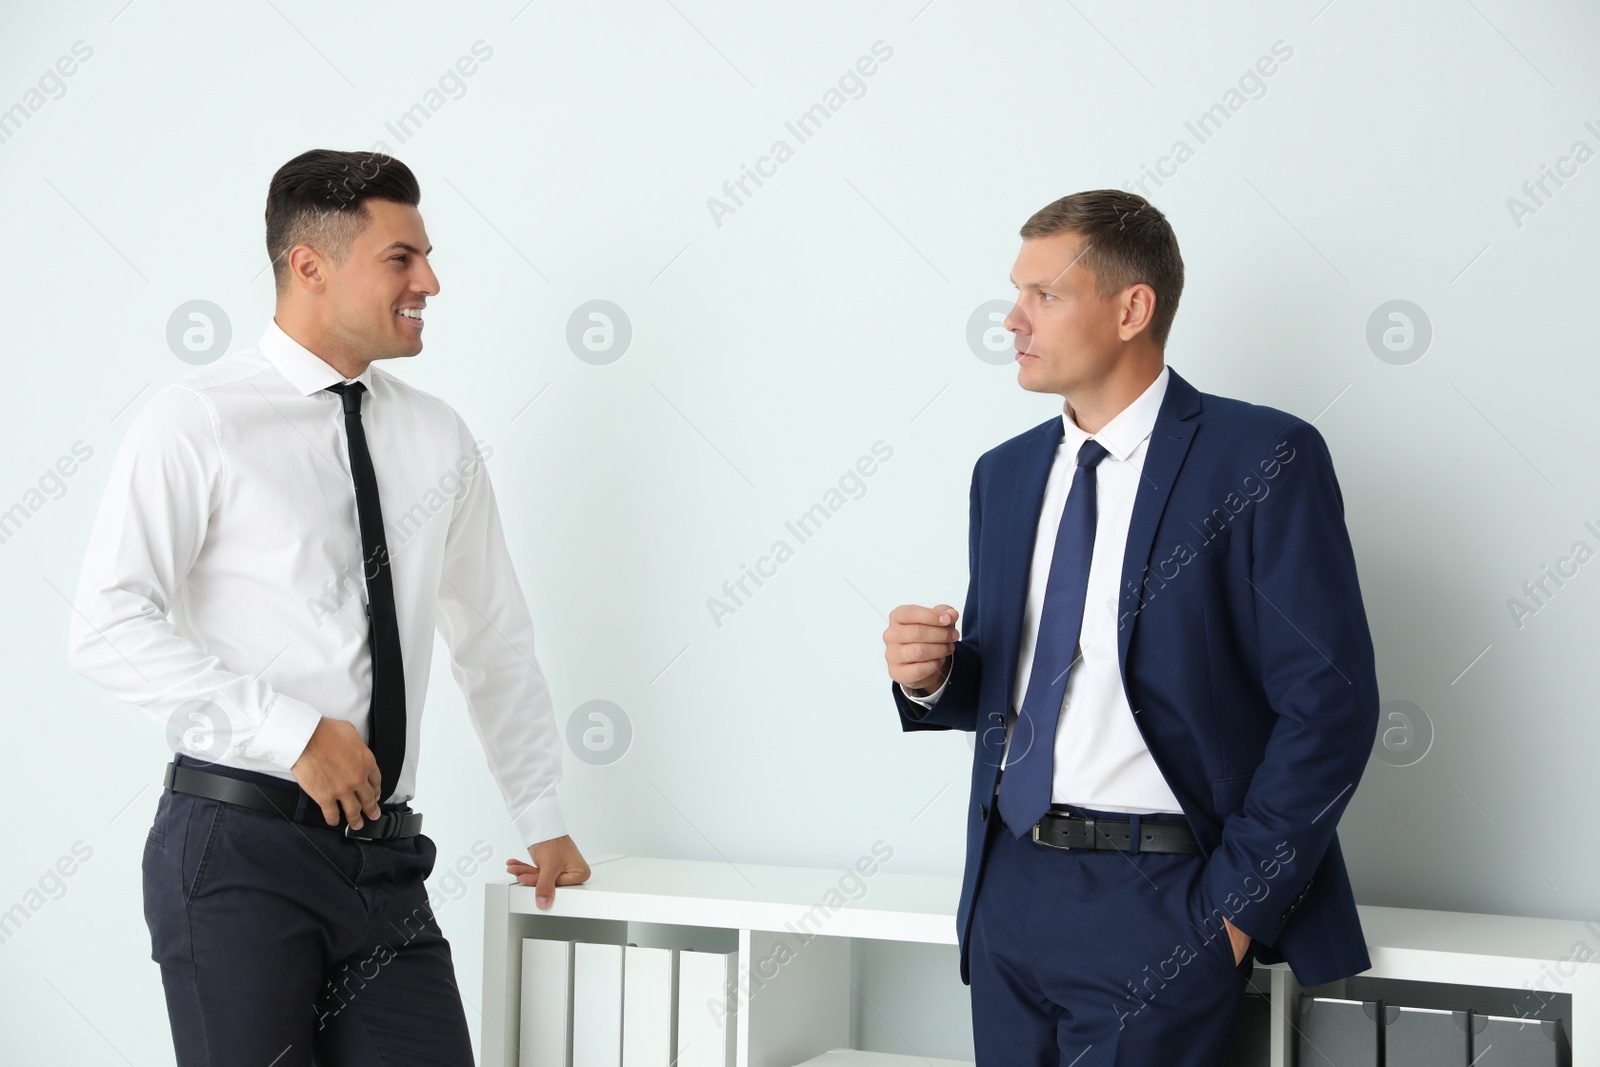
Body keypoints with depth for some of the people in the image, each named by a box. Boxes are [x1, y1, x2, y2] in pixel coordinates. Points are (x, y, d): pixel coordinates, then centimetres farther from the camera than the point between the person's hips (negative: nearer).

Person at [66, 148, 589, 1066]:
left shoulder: (438, 440, 11)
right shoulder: (197, 422, -4)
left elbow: (496, 637, 19)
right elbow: (110, 625, -14)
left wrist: (543, 820, 20)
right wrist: (295, 733, -20)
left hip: (385, 858, 5)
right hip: (238, 849, -4)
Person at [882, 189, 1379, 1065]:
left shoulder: (1261, 459, -9)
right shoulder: (1004, 473, 12)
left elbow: (1328, 701, -12)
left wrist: (1234, 903, -14)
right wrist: (931, 676, -5)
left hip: (1157, 902, -6)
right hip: (1008, 889, 6)